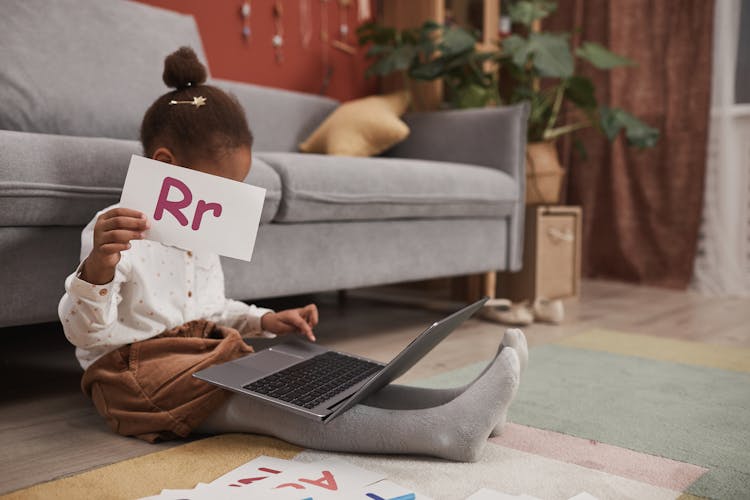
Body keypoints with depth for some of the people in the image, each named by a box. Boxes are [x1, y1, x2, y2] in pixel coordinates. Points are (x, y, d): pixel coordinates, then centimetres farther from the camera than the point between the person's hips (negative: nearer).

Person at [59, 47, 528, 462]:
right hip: (140, 378, -8)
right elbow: (84, 330, -19)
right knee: (266, 404, -31)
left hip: (205, 359, 8)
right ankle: (446, 429, -47)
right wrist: (97, 268, -40)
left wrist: (264, 320, 7)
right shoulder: (117, 233, -12)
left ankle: (461, 402, -28)